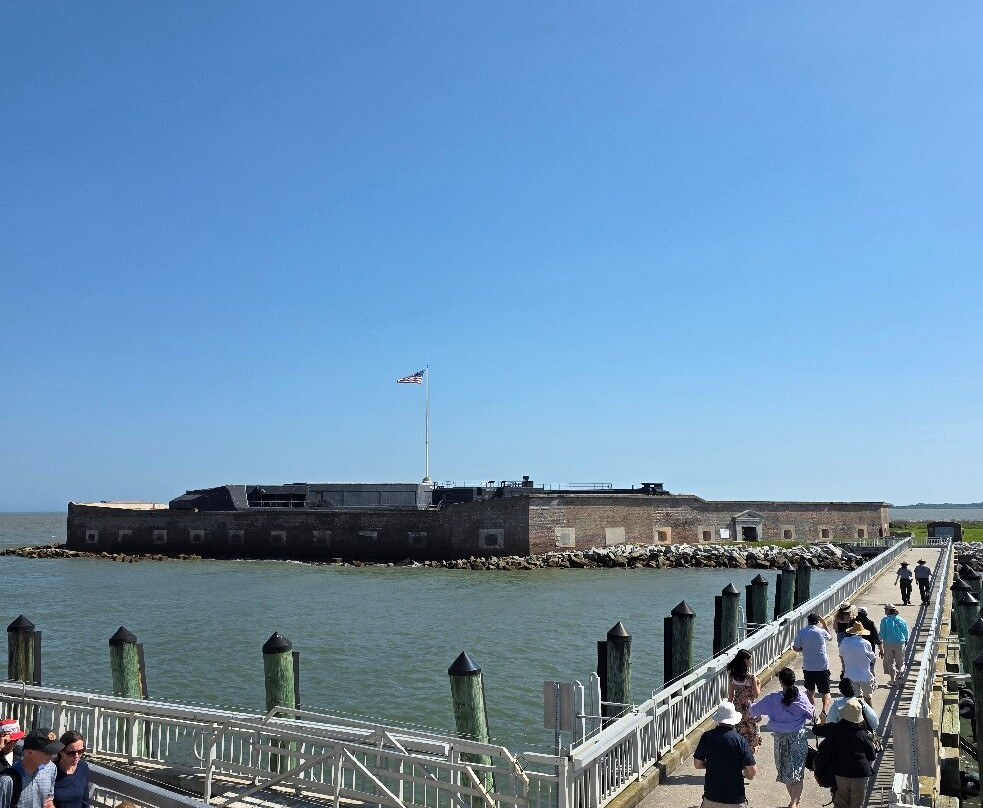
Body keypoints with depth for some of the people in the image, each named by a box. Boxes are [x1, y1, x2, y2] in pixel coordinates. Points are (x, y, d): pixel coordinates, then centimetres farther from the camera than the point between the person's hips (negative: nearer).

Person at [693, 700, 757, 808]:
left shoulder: (707, 737, -5)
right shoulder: (739, 740, -12)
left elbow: (697, 764, 2)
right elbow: (752, 771, -11)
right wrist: (744, 773, 11)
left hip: (711, 796, 2)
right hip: (735, 799, -2)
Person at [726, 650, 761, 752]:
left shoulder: (732, 674, -7)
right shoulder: (751, 677, -22)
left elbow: (730, 694, 0)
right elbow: (756, 695, -13)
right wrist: (758, 683, 4)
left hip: (737, 706, 5)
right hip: (748, 708, -4)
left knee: (738, 730, 18)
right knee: (751, 732, 14)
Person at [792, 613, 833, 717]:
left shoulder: (801, 632, -7)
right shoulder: (821, 632, -11)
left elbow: (796, 648, -3)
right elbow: (830, 637, 12)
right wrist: (825, 625, 19)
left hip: (808, 667, 2)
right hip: (822, 667, -2)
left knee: (810, 690, 20)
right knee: (825, 692, 5)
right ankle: (825, 711, -17)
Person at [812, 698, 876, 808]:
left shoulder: (834, 729, -8)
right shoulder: (863, 734, -10)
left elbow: (816, 729, 5)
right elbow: (872, 756, 0)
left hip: (840, 774, 1)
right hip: (860, 774, -1)